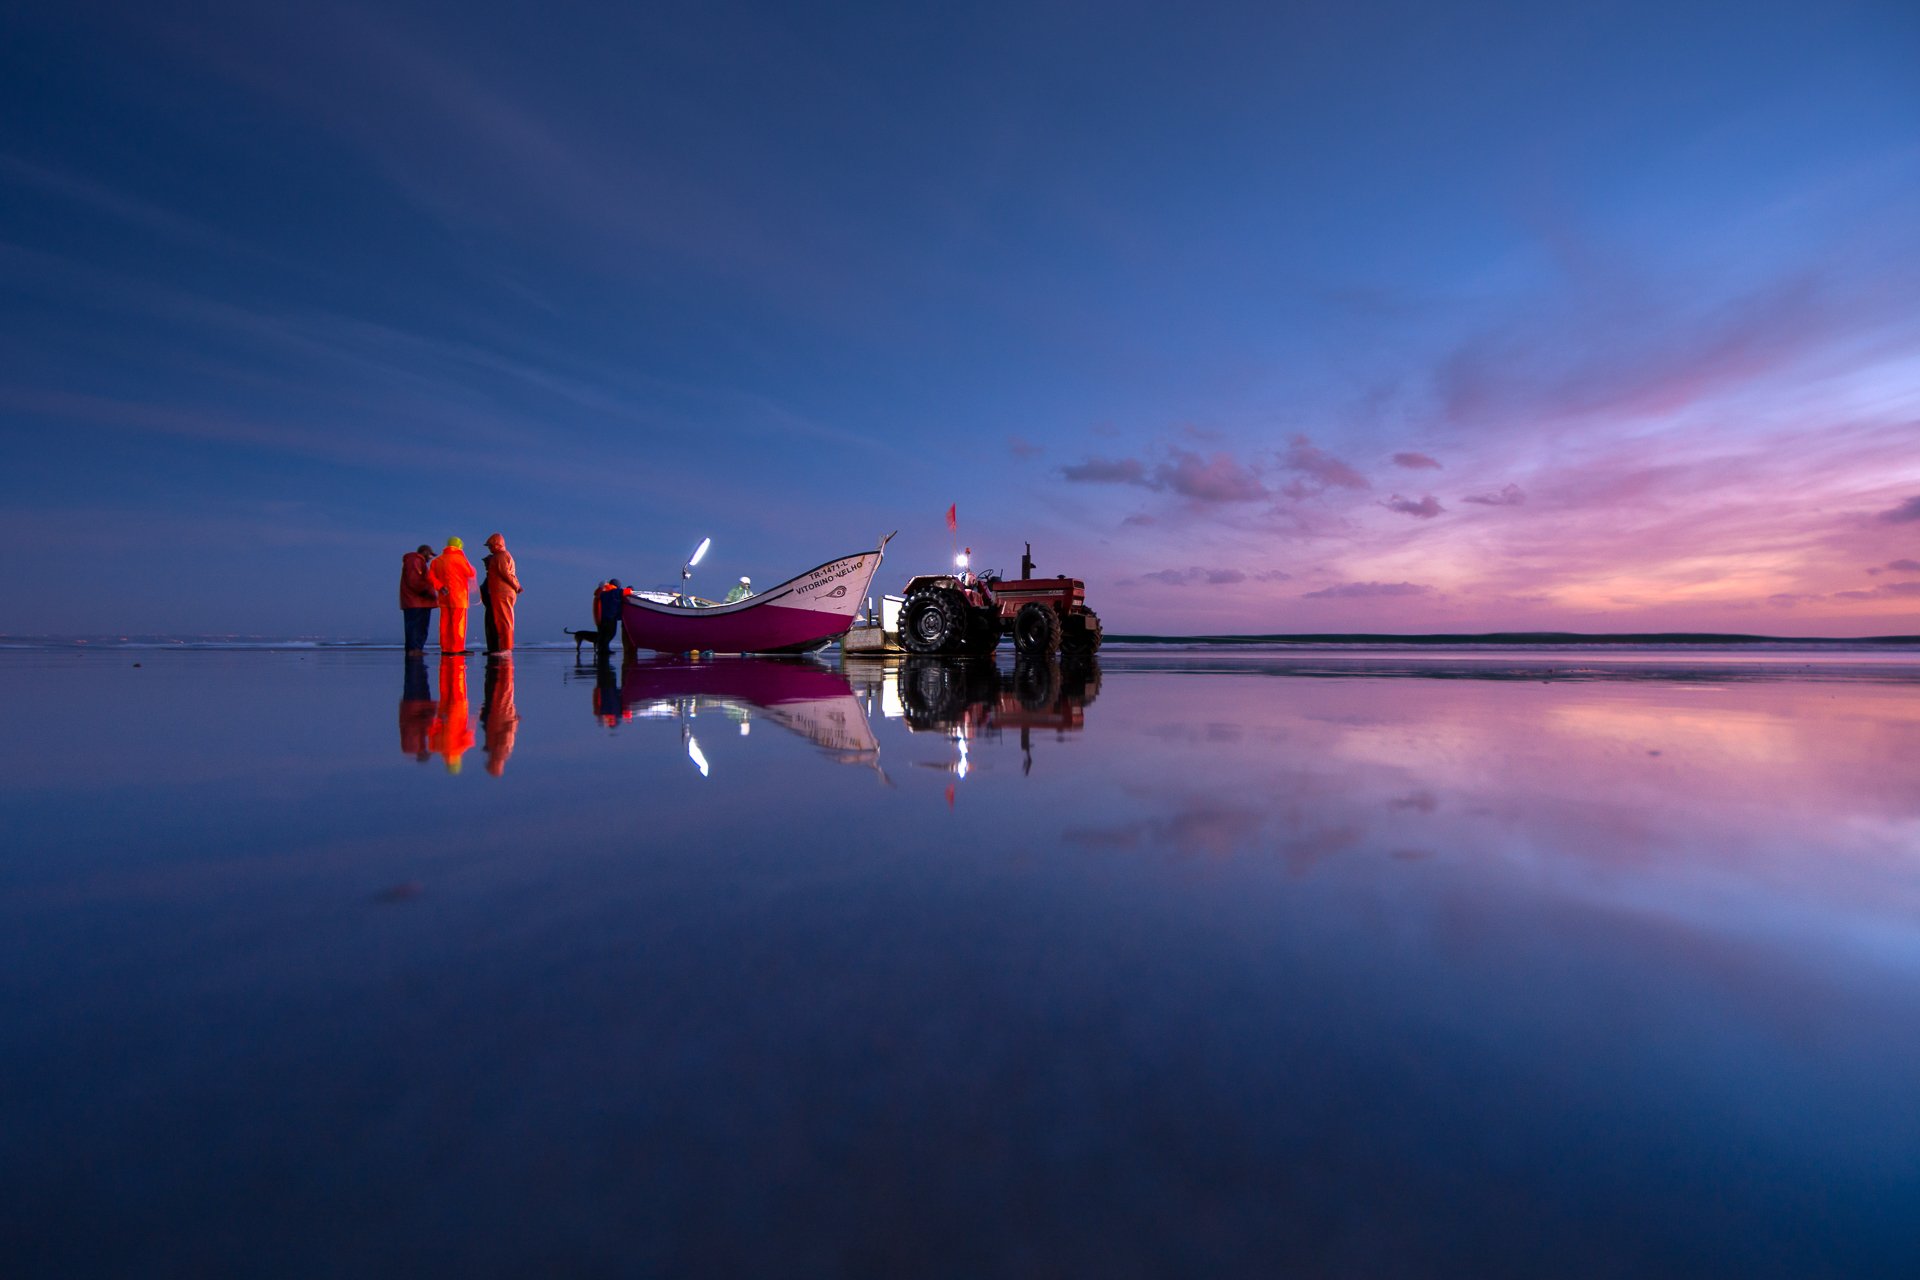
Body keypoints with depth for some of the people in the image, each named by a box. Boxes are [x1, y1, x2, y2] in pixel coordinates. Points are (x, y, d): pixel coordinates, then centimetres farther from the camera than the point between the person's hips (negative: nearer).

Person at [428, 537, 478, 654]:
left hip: (444, 596, 6)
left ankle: (445, 648, 8)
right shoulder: (458, 558, -7)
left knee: (445, 622, 7)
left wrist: (440, 587, -2)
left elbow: (431, 576, 5)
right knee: (458, 622, -4)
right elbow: (470, 573, -5)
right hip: (458, 595, -6)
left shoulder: (437, 560, 13)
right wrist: (465, 559, 10)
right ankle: (457, 648, -6)